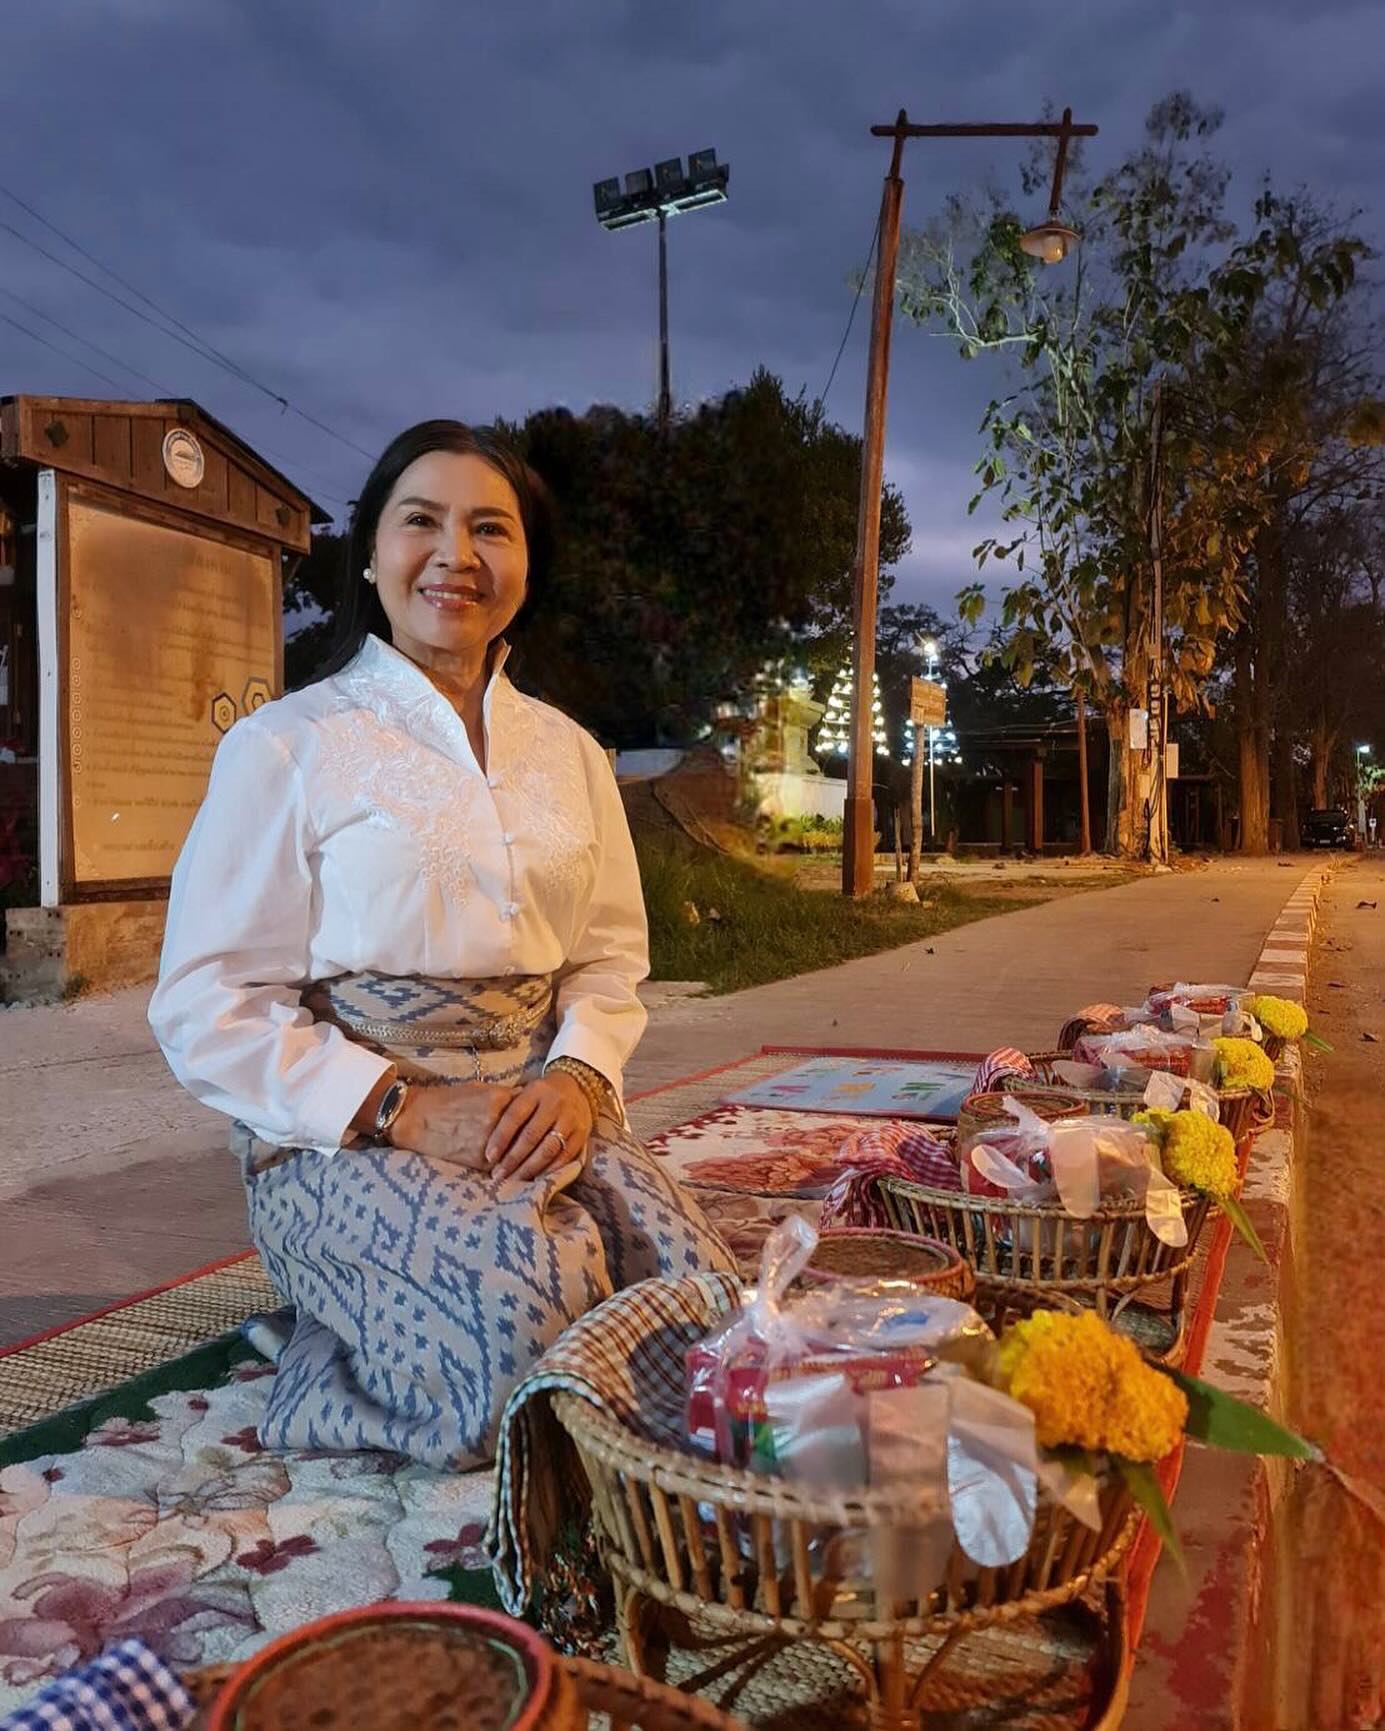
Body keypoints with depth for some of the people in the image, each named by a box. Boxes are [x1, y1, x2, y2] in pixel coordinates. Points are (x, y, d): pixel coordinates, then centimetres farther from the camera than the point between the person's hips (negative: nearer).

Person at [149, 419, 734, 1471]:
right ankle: (336, 1365, 0)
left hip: (540, 1112, 5)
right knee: (528, 1315, -31)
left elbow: (612, 957, 12)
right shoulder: (288, 745, -3)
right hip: (344, 1133, -4)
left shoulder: (568, 752, 12)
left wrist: (577, 1079, -10)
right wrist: (401, 1109, -18)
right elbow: (209, 1010, -7)